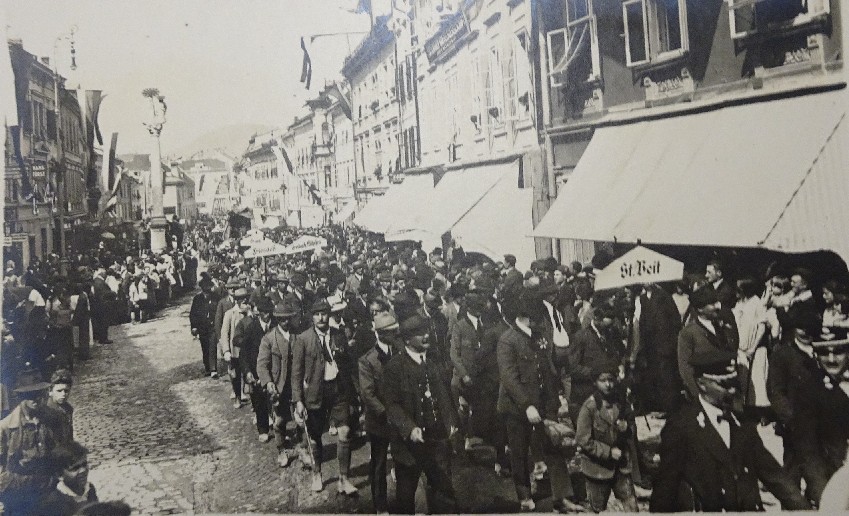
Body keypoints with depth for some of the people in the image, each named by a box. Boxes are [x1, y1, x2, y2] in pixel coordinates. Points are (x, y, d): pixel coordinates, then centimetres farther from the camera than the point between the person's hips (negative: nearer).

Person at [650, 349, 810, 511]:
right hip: (704, 510, -1)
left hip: (750, 509, 1)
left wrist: (803, 508, 0)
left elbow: (771, 472, 7)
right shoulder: (681, 426, -13)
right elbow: (665, 485, -8)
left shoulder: (743, 422, 5)